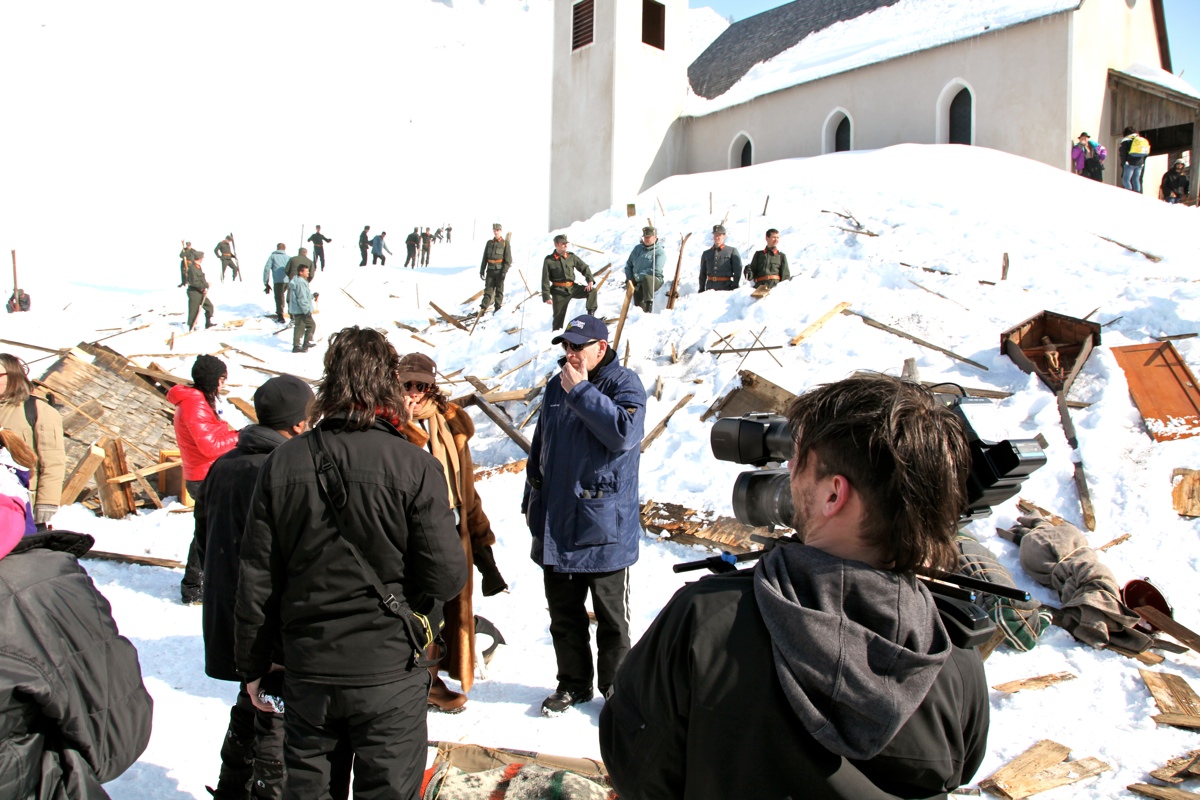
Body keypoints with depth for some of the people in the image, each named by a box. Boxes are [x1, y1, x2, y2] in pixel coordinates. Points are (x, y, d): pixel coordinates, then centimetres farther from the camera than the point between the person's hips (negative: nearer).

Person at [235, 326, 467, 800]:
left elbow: (256, 578, 0)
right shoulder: (415, 467, -15)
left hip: (307, 670, 3)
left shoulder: (284, 463, -5)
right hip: (389, 672, -3)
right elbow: (447, 575, -16)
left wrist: (252, 664, 12)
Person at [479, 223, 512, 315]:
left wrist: (504, 271, -12)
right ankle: (483, 308, -6)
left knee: (499, 290, 4)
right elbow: (484, 258, 14)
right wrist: (482, 270, 10)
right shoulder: (489, 243, 11)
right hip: (490, 270, 3)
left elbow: (508, 259, -4)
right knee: (488, 290, -1)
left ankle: (497, 307, 11)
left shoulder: (505, 243, 0)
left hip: (500, 271, -3)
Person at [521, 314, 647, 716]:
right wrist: (532, 501, 19)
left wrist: (581, 391, -24)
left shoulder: (625, 384, -8)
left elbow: (624, 433, -28)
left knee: (612, 618, 7)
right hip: (556, 525, 6)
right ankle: (573, 683, 32)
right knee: (563, 614, 16)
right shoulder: (556, 387, 10)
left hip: (605, 528, -6)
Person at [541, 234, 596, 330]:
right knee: (559, 317, 0)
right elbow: (545, 280, -4)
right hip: (559, 291, -3)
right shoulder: (549, 260, -4)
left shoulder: (571, 257, 4)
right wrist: (547, 296, -11)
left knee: (592, 291, -17)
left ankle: (591, 314, -17)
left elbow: (584, 267, 10)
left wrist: (590, 280, -7)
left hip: (572, 287, 3)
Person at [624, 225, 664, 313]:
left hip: (654, 281, -6)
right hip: (638, 283, 6)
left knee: (646, 278, -39)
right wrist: (629, 278, 2)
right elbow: (629, 264, 19)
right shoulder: (638, 248, 12)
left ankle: (649, 307, -47)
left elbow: (655, 270, -19)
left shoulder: (660, 252, -7)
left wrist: (637, 277, -21)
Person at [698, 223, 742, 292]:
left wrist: (735, 287, -7)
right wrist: (701, 290, 11)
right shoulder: (706, 254, 18)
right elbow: (703, 274, 19)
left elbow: (737, 271, 2)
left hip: (726, 288, -3)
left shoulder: (732, 251, 7)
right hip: (710, 288, 3)